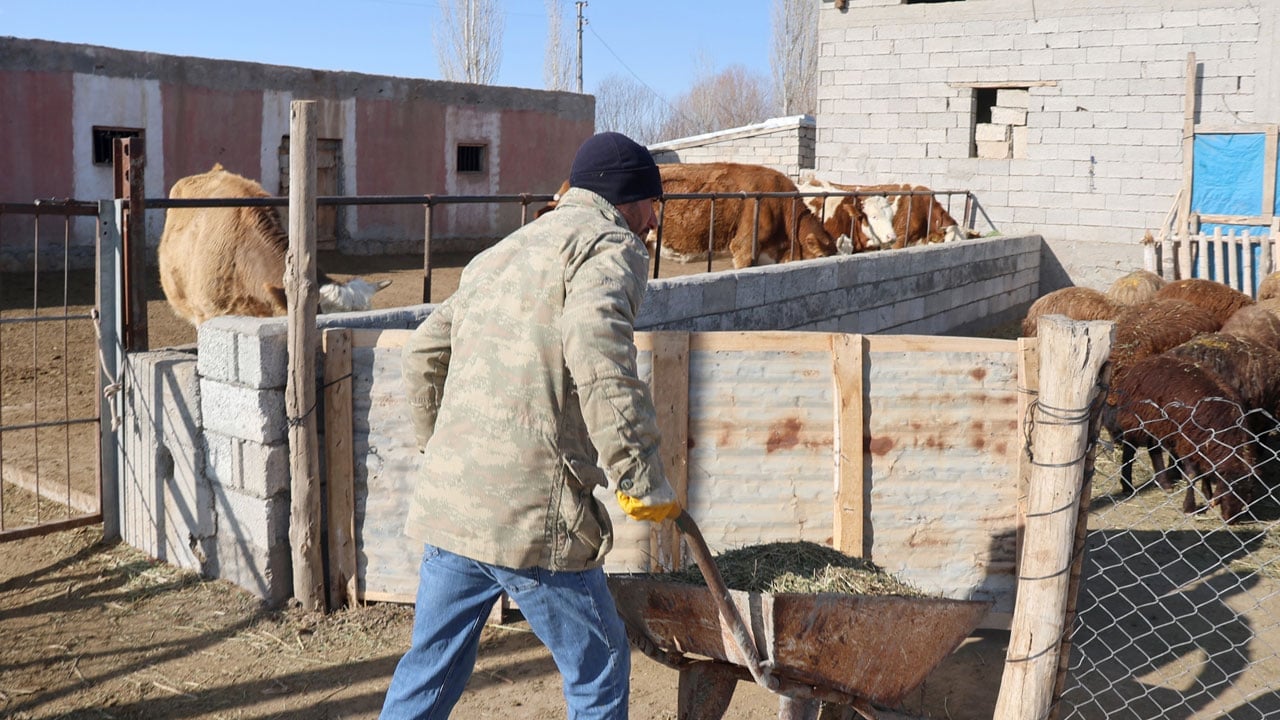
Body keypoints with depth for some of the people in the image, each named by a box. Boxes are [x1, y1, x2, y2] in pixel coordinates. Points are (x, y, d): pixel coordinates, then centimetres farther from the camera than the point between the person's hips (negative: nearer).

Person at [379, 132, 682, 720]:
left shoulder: (505, 252, 24)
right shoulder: (610, 244, -1)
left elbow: (424, 352, 25)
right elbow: (597, 351, -21)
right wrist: (641, 479, -19)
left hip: (448, 498, 8)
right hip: (530, 514, -8)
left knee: (431, 667, 17)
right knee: (598, 665, 9)